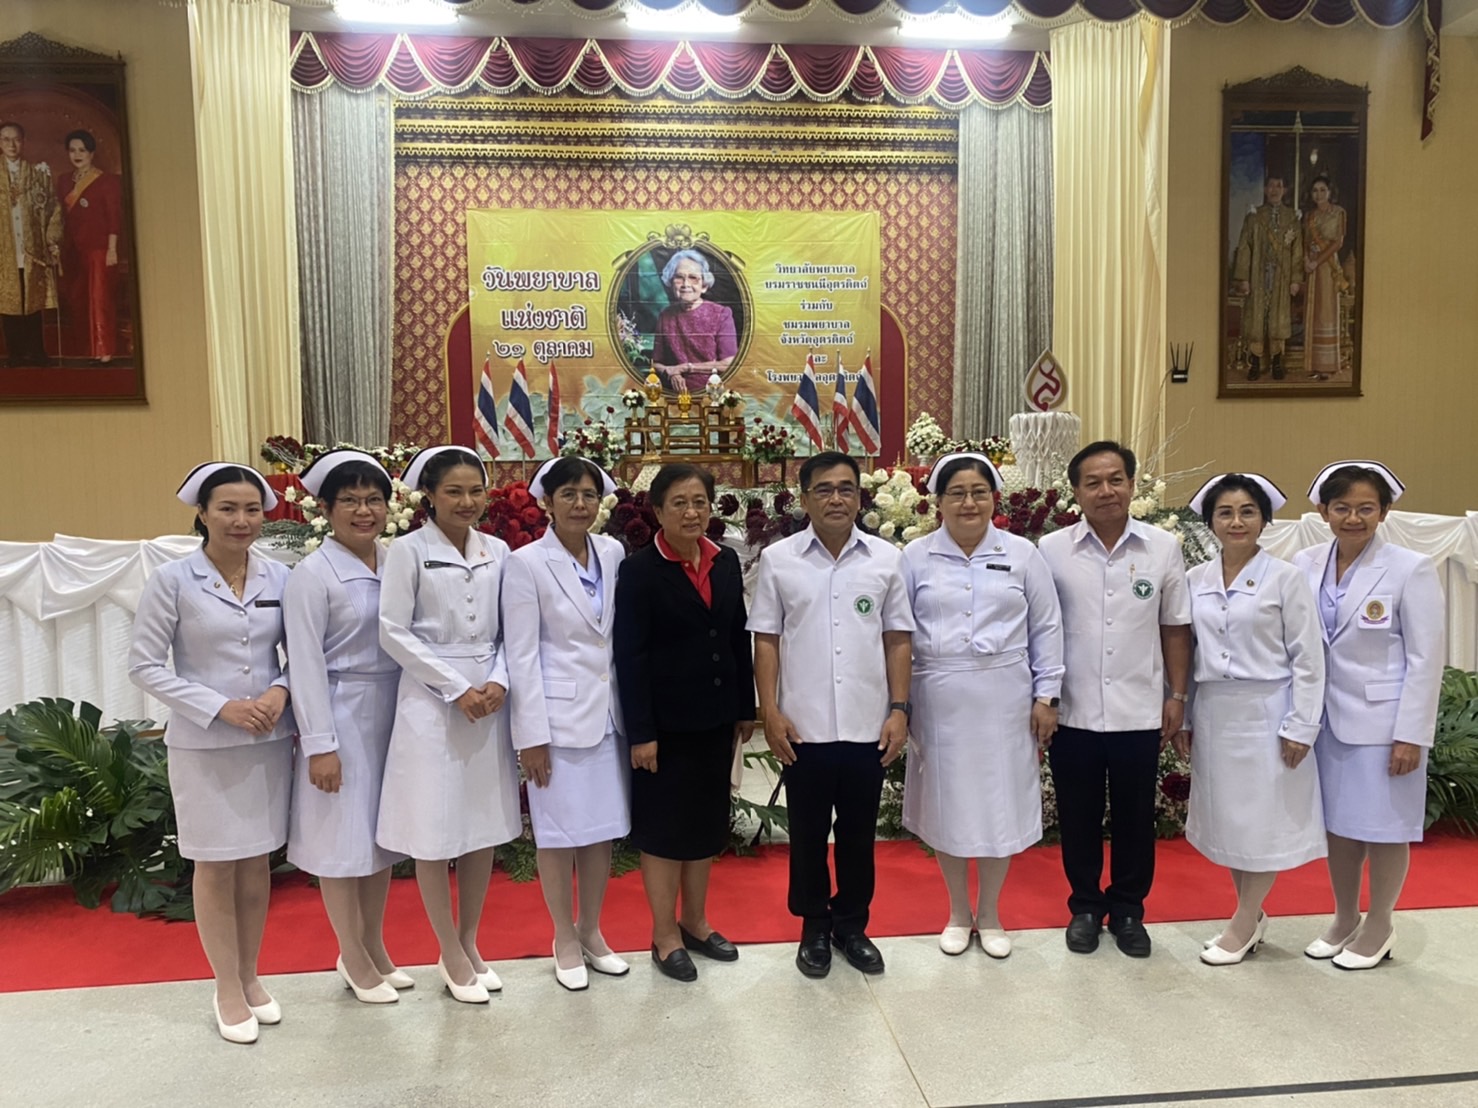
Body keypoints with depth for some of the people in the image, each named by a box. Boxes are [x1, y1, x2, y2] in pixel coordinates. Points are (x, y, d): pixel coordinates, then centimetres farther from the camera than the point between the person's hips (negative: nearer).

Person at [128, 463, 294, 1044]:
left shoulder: (279, 577, -1)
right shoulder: (173, 581, -9)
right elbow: (145, 665, -7)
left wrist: (280, 690, -14)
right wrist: (221, 707, -15)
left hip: (269, 740, 3)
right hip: (203, 745, -2)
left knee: (257, 861, 14)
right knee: (215, 864, 10)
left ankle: (250, 977, 32)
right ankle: (228, 989, 26)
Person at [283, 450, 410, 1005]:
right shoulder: (313, 574, -11)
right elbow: (306, 664, -12)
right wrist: (319, 744, -14)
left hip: (391, 714, 6)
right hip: (342, 716, -5)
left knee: (381, 833, 16)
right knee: (343, 838, 7)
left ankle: (375, 949, 34)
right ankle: (354, 959, 25)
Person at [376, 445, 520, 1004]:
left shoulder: (497, 551, 6)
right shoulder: (408, 551, -5)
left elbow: (508, 630, 7)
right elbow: (394, 633, -9)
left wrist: (498, 681, -10)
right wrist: (456, 688, -13)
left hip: (489, 700, 4)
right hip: (431, 702, -4)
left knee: (485, 827, 11)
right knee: (435, 833, 3)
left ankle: (469, 944, 28)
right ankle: (452, 957, 20)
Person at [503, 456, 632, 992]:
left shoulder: (612, 552, 3)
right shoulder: (526, 563, -9)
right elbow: (521, 655, -10)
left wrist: (631, 709, 8)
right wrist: (532, 734, -12)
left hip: (608, 711, 4)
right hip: (558, 714, -4)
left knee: (604, 828, 12)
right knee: (560, 833, 7)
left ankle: (591, 932, 30)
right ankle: (565, 941, 26)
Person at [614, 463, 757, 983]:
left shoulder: (726, 561, 4)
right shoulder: (640, 569, -12)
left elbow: (739, 640, 9)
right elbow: (630, 656, -13)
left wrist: (746, 709, 9)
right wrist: (640, 732, -16)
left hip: (715, 717, 5)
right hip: (666, 720, -5)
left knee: (706, 820, 16)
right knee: (664, 825, 7)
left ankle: (695, 922, 33)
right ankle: (665, 935, 23)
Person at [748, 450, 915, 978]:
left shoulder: (886, 557, 1)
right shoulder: (778, 559, -2)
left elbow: (898, 639, 4)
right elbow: (766, 640, 0)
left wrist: (899, 709, -2)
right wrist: (770, 712, -6)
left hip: (868, 725, 1)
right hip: (803, 727, -1)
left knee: (858, 833, 14)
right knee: (808, 834, 12)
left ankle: (852, 924, 32)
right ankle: (814, 928, 30)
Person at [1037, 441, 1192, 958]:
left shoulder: (1163, 548, -1)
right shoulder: (1050, 550, -4)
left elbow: (1175, 627, 6)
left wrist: (1177, 695, 4)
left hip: (1139, 712, 1)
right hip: (1073, 713, 0)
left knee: (1135, 817, 14)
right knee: (1078, 817, 13)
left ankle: (1128, 910, 32)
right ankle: (1085, 906, 31)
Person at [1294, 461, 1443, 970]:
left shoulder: (1410, 569, -10)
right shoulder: (1306, 564, 0)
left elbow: (1426, 659, -10)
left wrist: (1411, 734, -13)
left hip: (1382, 720, -4)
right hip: (1327, 716, 4)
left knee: (1383, 826, 8)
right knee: (1338, 822, 14)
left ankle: (1379, 925, 27)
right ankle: (1344, 917, 31)